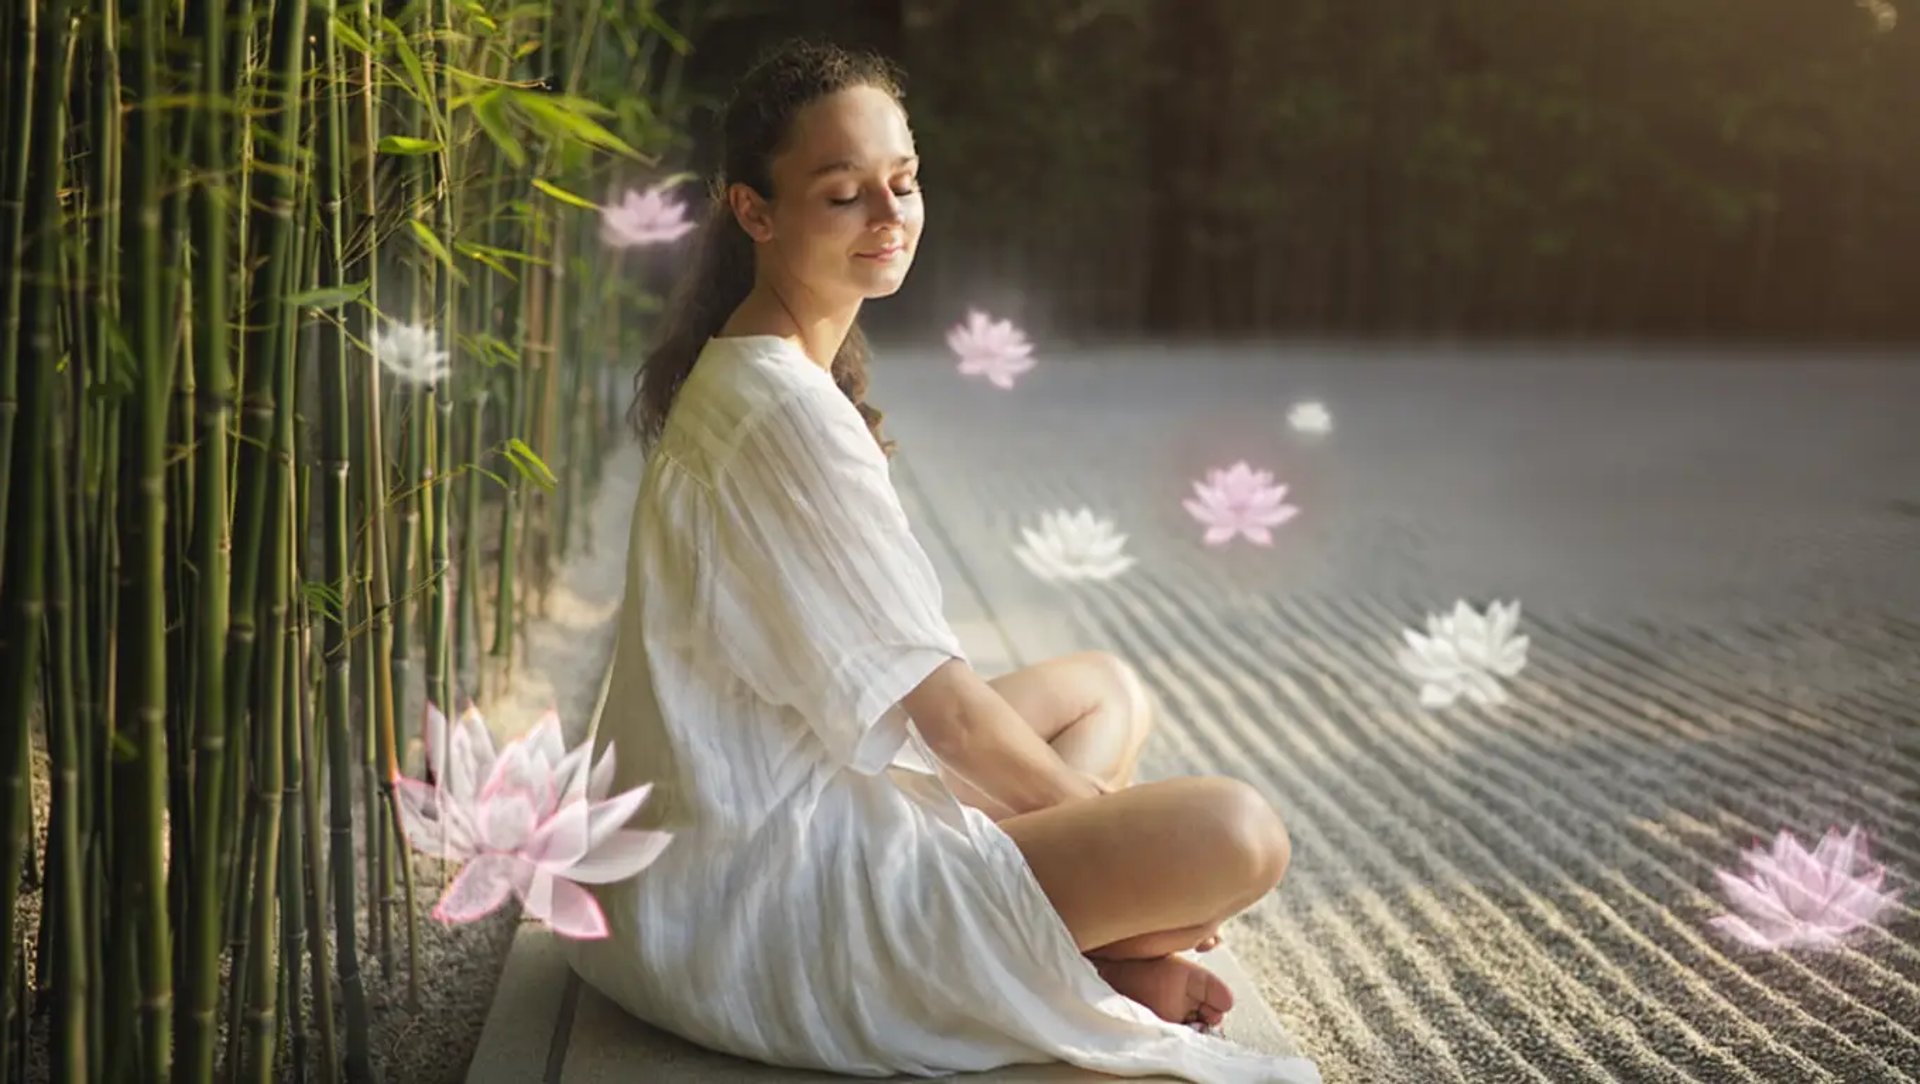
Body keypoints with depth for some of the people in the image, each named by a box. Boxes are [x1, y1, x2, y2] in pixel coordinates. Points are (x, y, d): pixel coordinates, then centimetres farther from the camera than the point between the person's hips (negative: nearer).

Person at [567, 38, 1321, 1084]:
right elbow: (949, 711, -18)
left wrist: (1083, 800, 9)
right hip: (761, 894, -11)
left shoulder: (734, 377, 11)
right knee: (1237, 834, -22)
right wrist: (1111, 813, -2)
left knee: (1107, 689, 21)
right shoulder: (785, 410, -21)